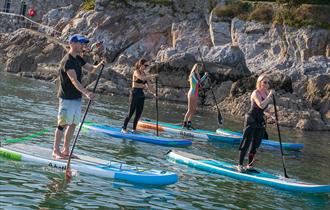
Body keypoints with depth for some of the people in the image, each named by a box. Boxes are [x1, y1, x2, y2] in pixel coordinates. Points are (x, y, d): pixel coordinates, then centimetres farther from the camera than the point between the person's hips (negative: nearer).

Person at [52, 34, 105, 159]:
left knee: (73, 124, 11)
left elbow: (92, 69, 15)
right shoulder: (67, 61, -17)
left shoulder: (78, 59, 12)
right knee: (63, 124, -6)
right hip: (67, 98, -9)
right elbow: (74, 80, -28)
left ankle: (66, 150, 18)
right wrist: (86, 93, -40)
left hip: (77, 98, 9)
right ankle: (56, 151, 1)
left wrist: (100, 65, -8)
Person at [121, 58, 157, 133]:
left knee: (139, 113, 6)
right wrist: (152, 76, -29)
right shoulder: (136, 72, -7)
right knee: (131, 112, -4)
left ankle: (134, 129, 15)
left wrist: (154, 93, -4)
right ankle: (124, 128, 5)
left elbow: (149, 86, 10)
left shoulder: (145, 74, 12)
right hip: (135, 94, -7)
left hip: (141, 95, 7)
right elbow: (142, 78, -29)